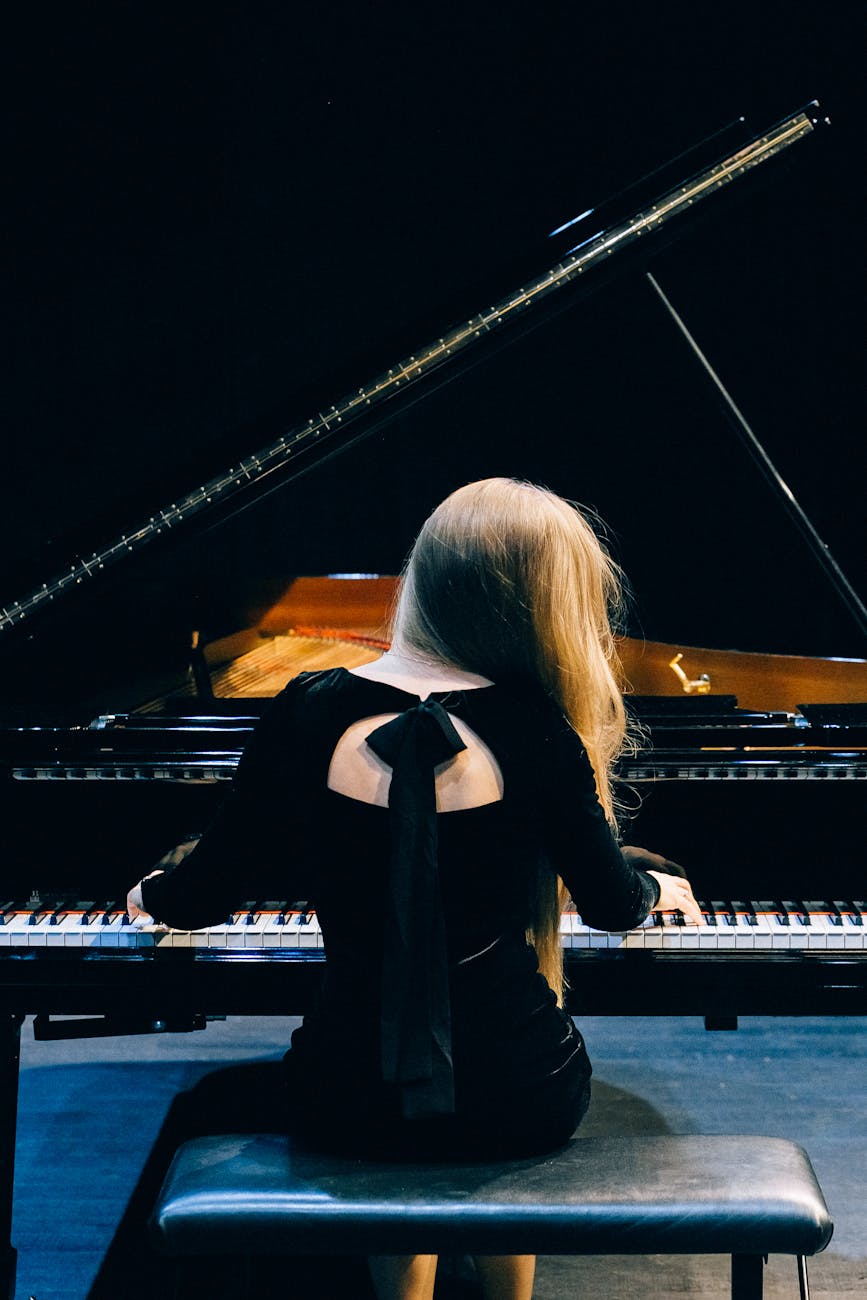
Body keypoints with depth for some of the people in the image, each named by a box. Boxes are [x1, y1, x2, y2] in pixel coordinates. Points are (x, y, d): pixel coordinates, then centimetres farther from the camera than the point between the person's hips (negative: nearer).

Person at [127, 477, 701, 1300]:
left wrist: (153, 893, 23)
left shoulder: (310, 712, -8)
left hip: (347, 1101, 1)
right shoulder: (532, 725, -13)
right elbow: (613, 906, -2)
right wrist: (659, 883, 22)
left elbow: (204, 898, 0)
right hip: (520, 1103, -1)